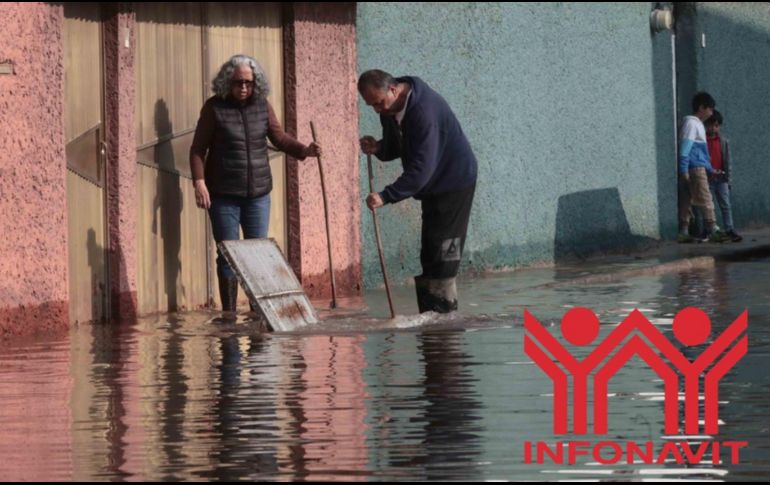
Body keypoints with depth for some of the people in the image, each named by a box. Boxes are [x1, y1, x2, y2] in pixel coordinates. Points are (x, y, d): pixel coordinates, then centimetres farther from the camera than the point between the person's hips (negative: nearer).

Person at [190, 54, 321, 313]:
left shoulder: (262, 105, 5)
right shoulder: (214, 107, -6)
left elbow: (279, 138, 9)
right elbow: (198, 148, -5)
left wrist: (303, 150, -9)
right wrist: (199, 182, -15)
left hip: (258, 194, 4)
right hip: (224, 195, -4)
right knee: (228, 255, -1)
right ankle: (229, 314, 4)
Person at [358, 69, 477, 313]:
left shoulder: (423, 111, -31)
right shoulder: (390, 110, -1)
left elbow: (421, 168, -34)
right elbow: (395, 147, 13)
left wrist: (385, 197, -38)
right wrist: (378, 148, -11)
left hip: (454, 181, -9)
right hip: (432, 185, 9)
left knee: (441, 250, -11)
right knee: (428, 253, 8)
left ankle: (444, 310, -8)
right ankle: (428, 312, 11)